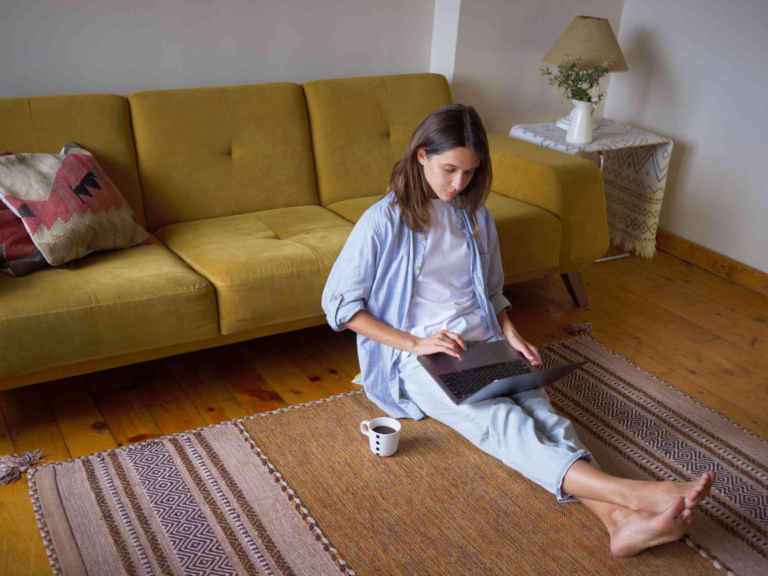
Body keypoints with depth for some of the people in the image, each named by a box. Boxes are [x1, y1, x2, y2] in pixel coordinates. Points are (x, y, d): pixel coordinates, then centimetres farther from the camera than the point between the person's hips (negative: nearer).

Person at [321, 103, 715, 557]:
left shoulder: (477, 217, 12)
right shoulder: (384, 221, -5)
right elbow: (339, 304, -6)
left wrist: (511, 335, 1)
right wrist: (414, 343, -14)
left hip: (483, 345, 5)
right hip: (420, 356, -5)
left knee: (540, 409, -25)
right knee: (501, 421, -31)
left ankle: (620, 519, -46)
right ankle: (633, 492, -49)